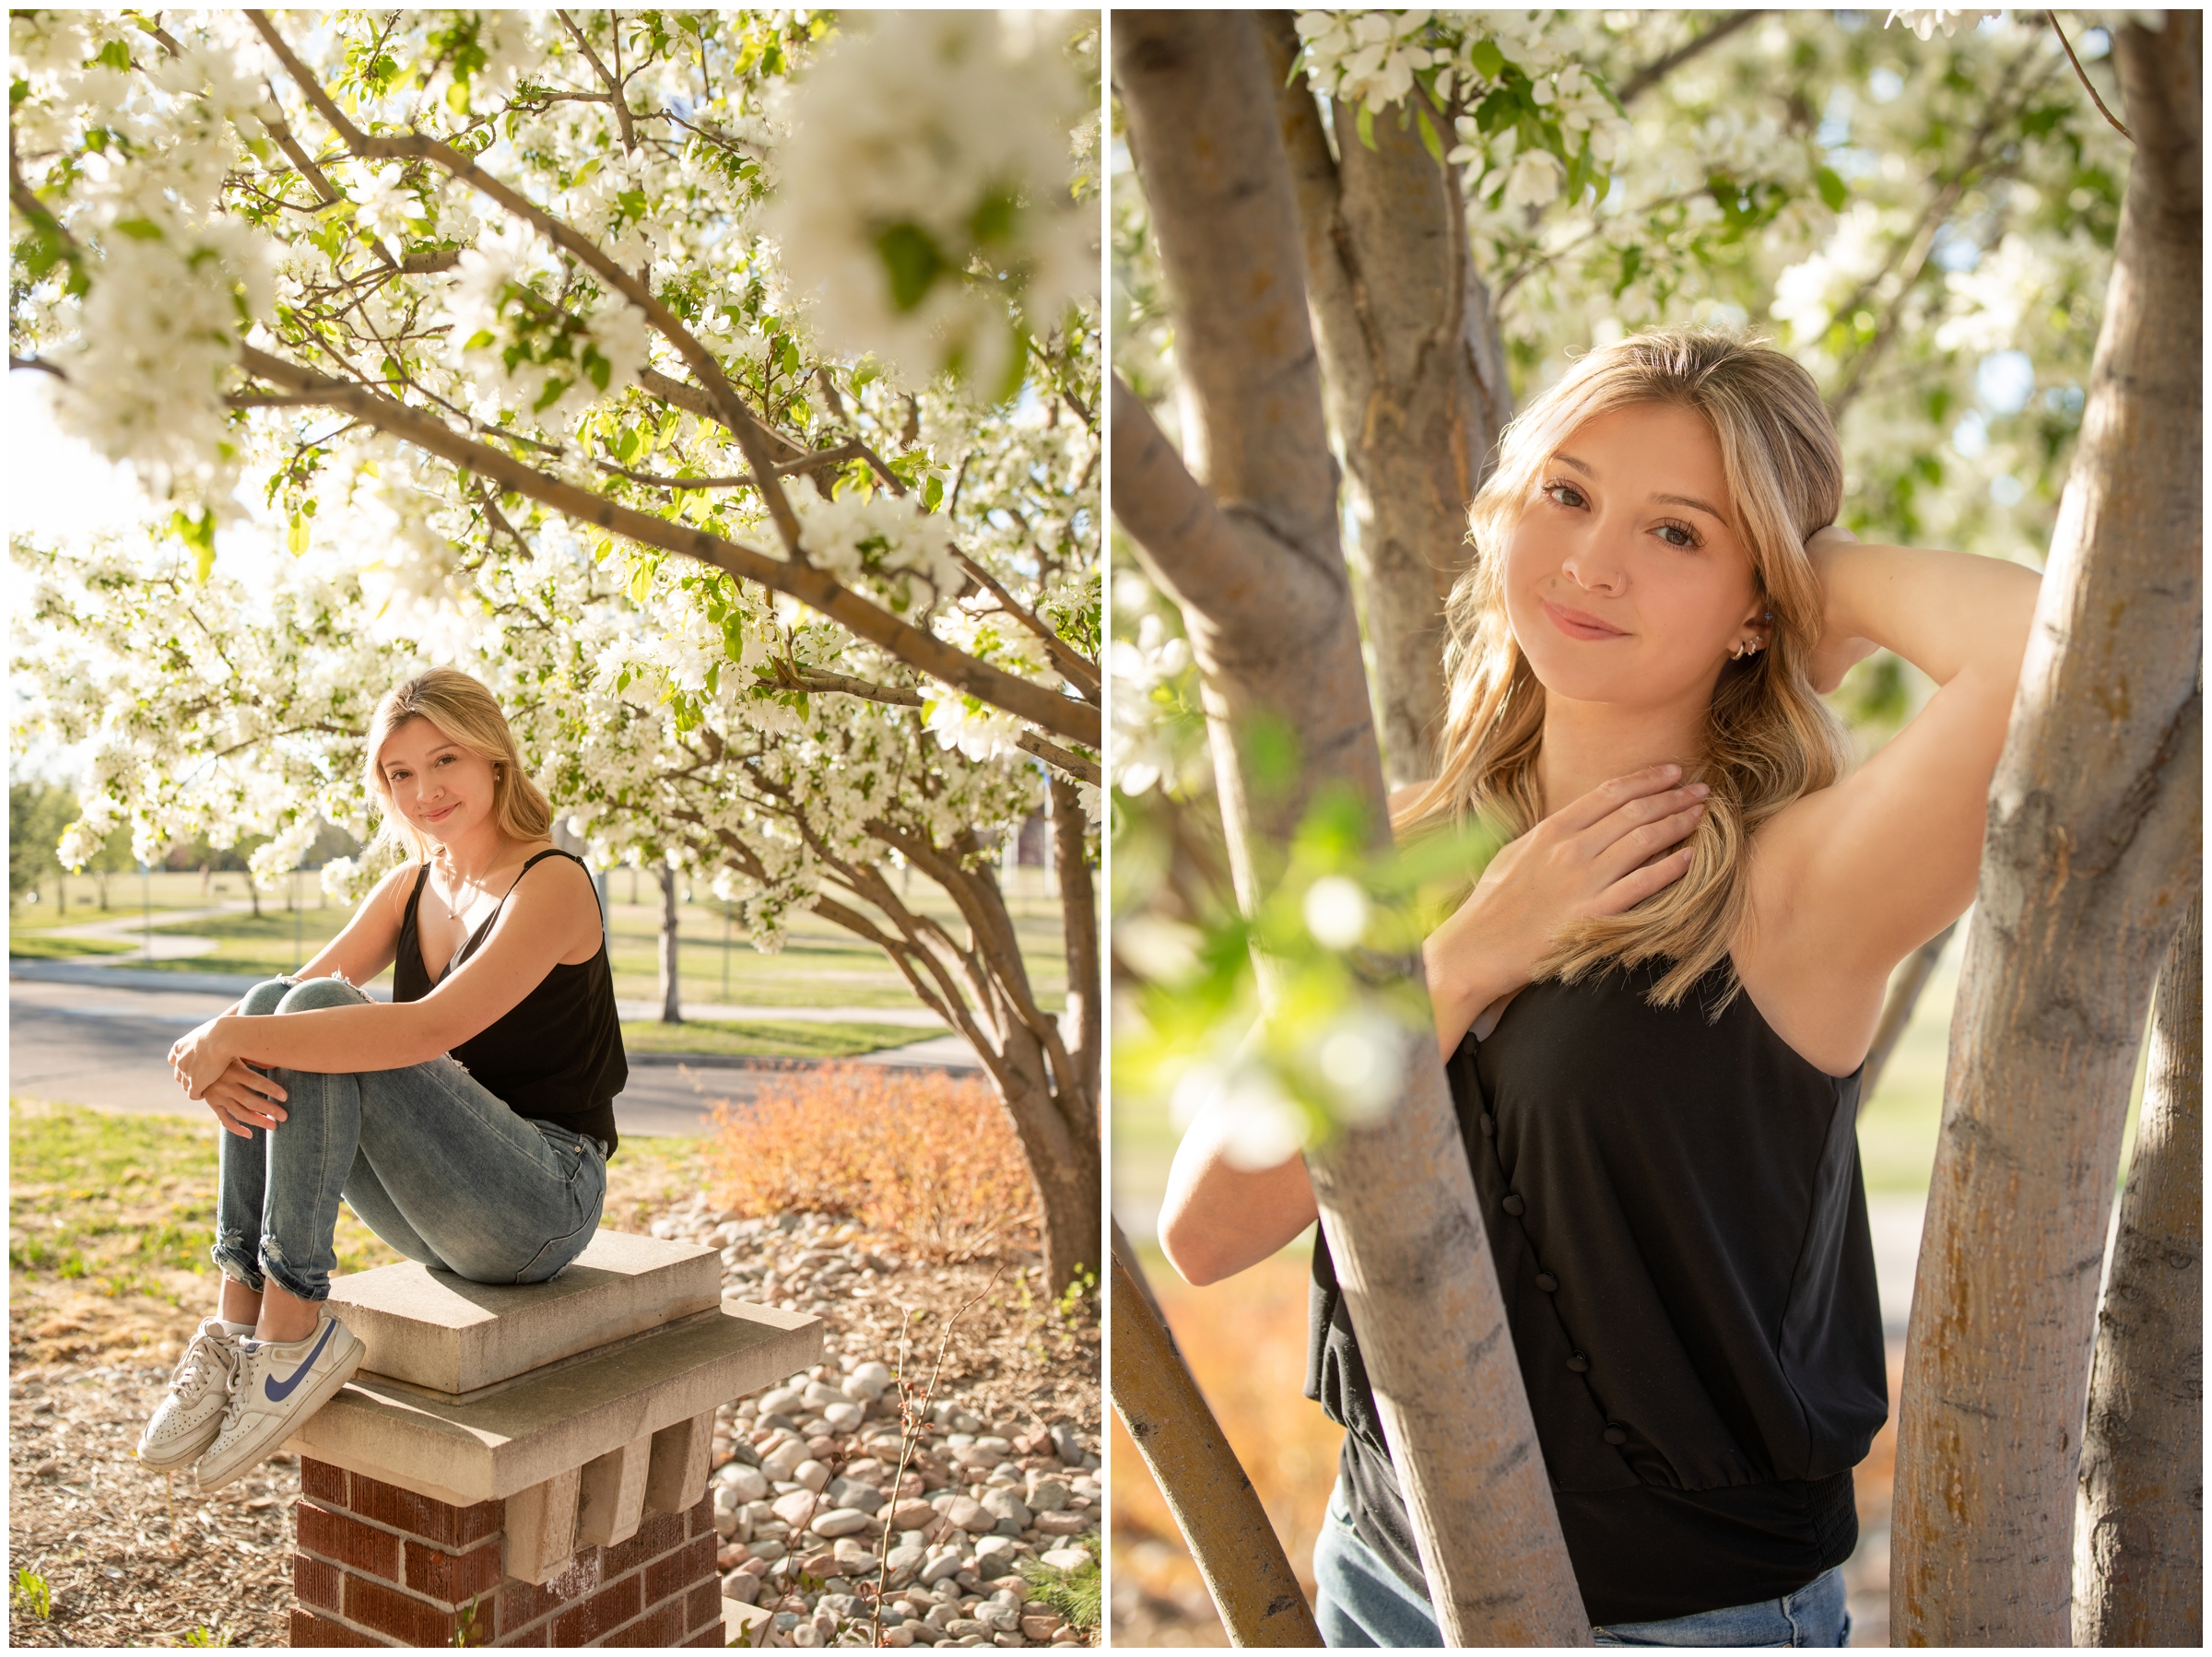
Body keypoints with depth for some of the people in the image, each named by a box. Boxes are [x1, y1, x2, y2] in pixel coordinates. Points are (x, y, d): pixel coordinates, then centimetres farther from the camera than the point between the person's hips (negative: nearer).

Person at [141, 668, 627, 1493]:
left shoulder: (552, 884, -14)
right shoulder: (412, 885, 10)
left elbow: (433, 1029, -29)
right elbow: (281, 1001, 2)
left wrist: (237, 1036, -26)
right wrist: (219, 1052, -21)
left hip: (544, 1200, -7)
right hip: (439, 1210, 7)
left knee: (317, 1013, -22)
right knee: (275, 1003, -11)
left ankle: (292, 1332, -19)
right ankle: (240, 1322, -13)